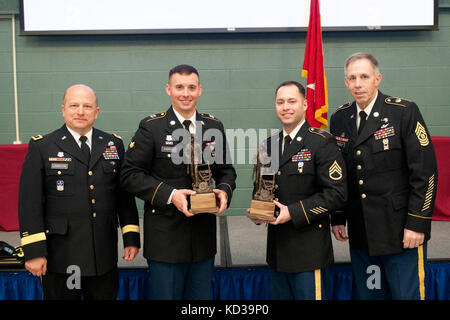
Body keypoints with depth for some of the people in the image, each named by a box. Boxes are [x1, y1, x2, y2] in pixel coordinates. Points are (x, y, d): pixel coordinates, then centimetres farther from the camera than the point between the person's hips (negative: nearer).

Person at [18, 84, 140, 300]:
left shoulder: (113, 144, 8)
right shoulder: (41, 148, -1)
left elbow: (124, 195, 10)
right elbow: (29, 203, -5)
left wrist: (131, 238, 5)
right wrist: (34, 251, -10)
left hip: (104, 257, 3)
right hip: (60, 257, -3)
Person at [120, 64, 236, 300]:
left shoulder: (214, 127, 7)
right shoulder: (151, 127, -5)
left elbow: (226, 170, 14)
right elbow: (131, 175, -8)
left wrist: (224, 191, -8)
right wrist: (169, 194, -19)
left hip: (204, 236, 4)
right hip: (165, 236, -4)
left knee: (201, 295, 16)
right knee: (165, 294, 7)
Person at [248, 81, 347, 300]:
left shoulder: (322, 142, -8)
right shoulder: (269, 145, 12)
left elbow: (336, 193, -14)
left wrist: (293, 212, -19)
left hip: (309, 250, -6)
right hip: (277, 249, 6)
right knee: (279, 295, 16)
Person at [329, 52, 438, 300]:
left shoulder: (404, 112, -8)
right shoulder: (339, 119, 7)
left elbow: (425, 171, -10)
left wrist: (417, 223, -13)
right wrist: (338, 218, 10)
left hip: (401, 232, -4)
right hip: (360, 233, 5)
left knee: (408, 294, 2)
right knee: (367, 294, 14)